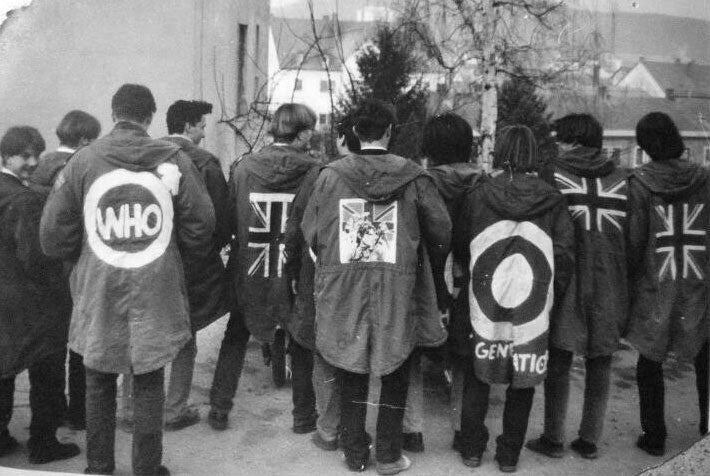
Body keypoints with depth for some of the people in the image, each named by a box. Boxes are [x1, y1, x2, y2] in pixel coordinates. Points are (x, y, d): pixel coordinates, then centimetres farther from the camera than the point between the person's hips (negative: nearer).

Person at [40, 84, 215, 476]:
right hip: (156, 292, 0)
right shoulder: (174, 160, -6)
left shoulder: (82, 161, -5)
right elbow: (200, 227, -3)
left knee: (99, 383, 17)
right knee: (149, 384, 12)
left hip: (97, 292, 1)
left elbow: (53, 237, -2)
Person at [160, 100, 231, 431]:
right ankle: (174, 410, 18)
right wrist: (212, 248, 7)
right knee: (184, 339, 11)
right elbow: (221, 218, -10)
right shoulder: (204, 163, -12)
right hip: (191, 266, -4)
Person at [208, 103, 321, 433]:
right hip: (297, 276, -1)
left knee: (235, 338, 20)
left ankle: (219, 410, 26)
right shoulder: (315, 172, -13)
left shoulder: (242, 168, -7)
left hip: (248, 274, 2)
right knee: (301, 344, 17)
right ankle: (303, 415, 26)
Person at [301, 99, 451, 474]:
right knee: (395, 373, 14)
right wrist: (432, 267, 15)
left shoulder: (331, 175, -4)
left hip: (343, 291, 1)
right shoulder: (412, 177, -5)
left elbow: (309, 232, 0)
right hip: (396, 292, -1)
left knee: (351, 372, 15)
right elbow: (441, 230, -3)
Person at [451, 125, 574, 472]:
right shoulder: (552, 201, -3)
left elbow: (458, 247, 1)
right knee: (522, 383, 14)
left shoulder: (477, 196, -5)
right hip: (532, 311, 1)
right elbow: (565, 253, -4)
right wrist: (551, 294, 7)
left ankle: (471, 448, 25)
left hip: (483, 304, 0)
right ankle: (509, 454, 24)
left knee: (477, 378, 15)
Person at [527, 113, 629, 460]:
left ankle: (553, 438, 12)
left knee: (559, 361, 7)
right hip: (609, 286, 3)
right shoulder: (620, 178, 7)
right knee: (600, 363, 11)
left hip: (567, 281, -3)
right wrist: (625, 283, 14)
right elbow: (633, 236, 8)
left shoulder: (553, 173, -3)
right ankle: (589, 440, 19)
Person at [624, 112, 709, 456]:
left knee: (650, 363, 11)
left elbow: (633, 240, -11)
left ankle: (654, 437, 17)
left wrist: (628, 281, 0)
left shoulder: (640, 183, -10)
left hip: (654, 288, -2)